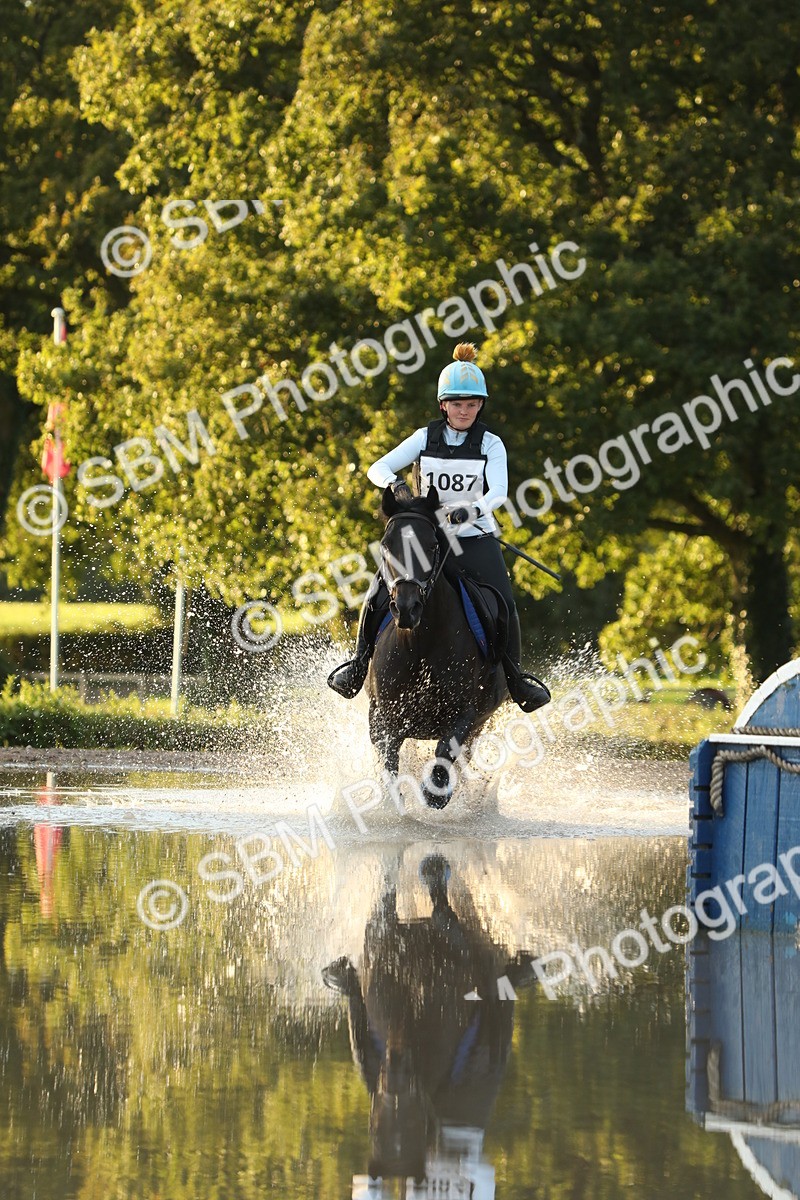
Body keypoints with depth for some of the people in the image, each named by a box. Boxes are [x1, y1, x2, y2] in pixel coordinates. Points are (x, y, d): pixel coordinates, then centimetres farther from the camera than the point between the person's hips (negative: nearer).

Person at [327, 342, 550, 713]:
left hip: (477, 540, -1)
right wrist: (395, 484, -28)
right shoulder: (425, 439, 1)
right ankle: (359, 665, 0)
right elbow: (378, 468, -4)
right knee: (379, 594, -17)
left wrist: (471, 511, -38)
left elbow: (498, 491, -18)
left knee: (503, 606, -18)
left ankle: (514, 678, 3)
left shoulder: (491, 445, -3)